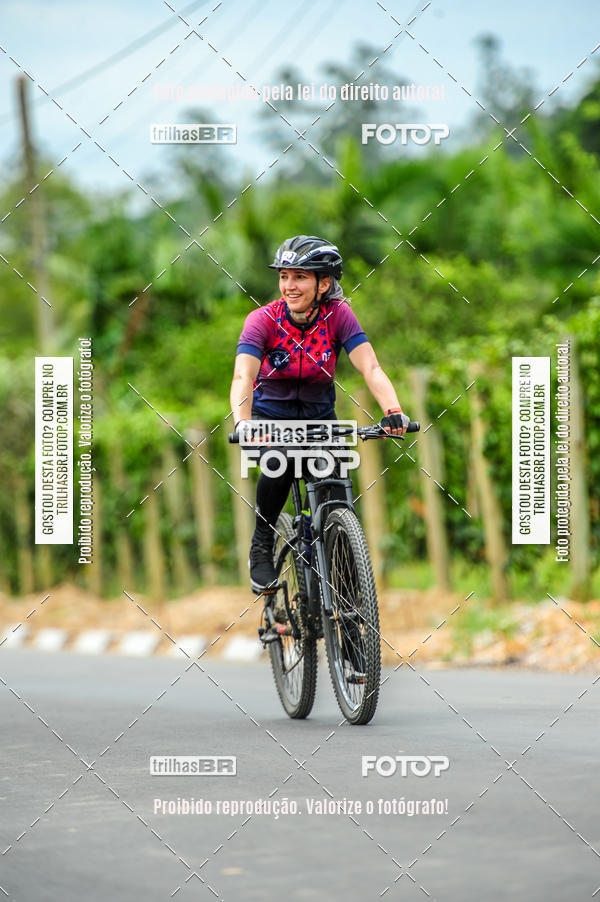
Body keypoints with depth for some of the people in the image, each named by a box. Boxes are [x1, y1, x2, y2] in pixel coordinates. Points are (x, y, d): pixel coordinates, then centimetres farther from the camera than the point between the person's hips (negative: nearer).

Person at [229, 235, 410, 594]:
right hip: (271, 413, -2)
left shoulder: (338, 315, -17)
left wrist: (394, 411, -46)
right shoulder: (263, 320, -21)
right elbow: (243, 377, -34)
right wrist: (242, 423, -53)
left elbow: (371, 368, -27)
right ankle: (262, 549, -12)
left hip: (319, 415, 2)